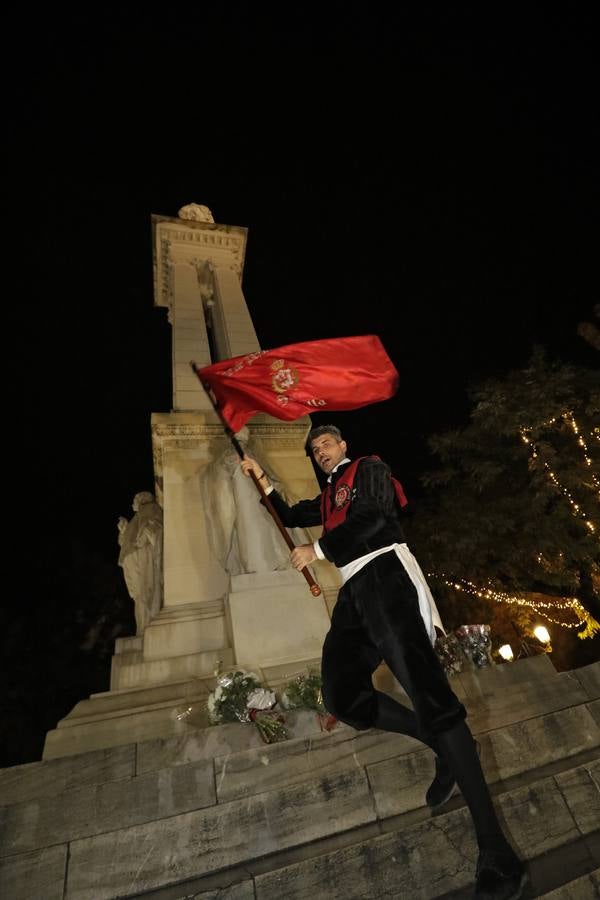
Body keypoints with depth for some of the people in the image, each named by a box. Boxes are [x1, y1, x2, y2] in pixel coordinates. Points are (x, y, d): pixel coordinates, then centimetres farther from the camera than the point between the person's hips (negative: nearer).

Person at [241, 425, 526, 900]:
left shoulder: (369, 468, 9)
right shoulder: (327, 498, 31)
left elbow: (374, 518, -7)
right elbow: (289, 516, 38)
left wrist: (316, 551, -2)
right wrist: (262, 478, 31)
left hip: (383, 572, -8)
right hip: (353, 591, 8)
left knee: (426, 690, -19)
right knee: (343, 697, -6)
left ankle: (496, 852, -13)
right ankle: (447, 748, 8)